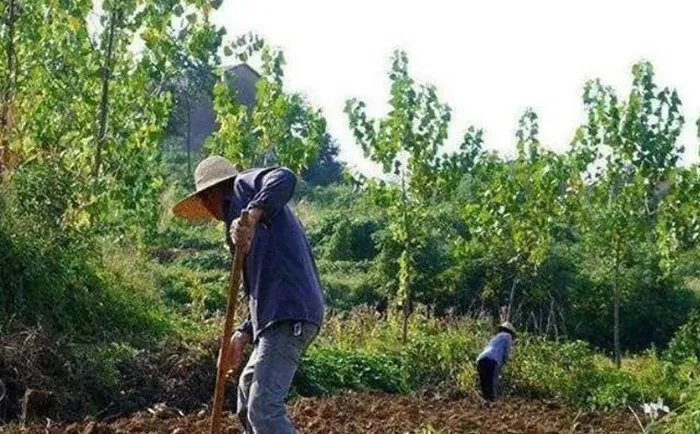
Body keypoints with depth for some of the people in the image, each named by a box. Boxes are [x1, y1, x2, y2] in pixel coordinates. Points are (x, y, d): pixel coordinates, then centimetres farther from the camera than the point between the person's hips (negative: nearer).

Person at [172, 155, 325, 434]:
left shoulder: (244, 185, 5)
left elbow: (284, 179, -20)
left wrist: (252, 214, -32)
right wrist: (243, 335, 19)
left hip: (289, 314, -11)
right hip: (286, 312, 11)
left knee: (264, 409, -14)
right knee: (248, 387, 27)